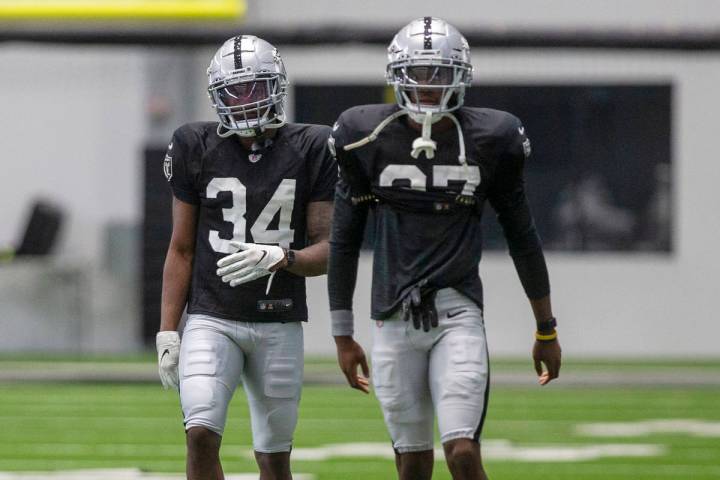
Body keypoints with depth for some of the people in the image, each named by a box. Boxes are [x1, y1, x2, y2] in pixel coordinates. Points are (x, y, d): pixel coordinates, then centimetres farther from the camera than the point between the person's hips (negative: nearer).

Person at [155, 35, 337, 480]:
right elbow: (182, 249, 6)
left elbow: (327, 250, -2)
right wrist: (167, 332, 1)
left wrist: (278, 258, -22)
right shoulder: (196, 147, 1)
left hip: (279, 325, 0)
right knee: (202, 434, -19)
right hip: (211, 320, 0)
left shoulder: (311, 150, -1)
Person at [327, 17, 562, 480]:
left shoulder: (488, 139, 0)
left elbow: (522, 237, 10)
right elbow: (344, 240, 8)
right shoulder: (369, 138, 0)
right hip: (394, 318, 1)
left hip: (458, 314, -1)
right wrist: (343, 335, 8)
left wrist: (547, 331, 14)